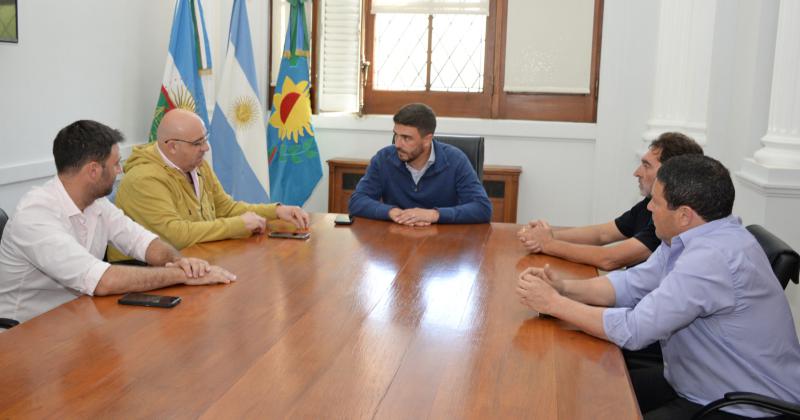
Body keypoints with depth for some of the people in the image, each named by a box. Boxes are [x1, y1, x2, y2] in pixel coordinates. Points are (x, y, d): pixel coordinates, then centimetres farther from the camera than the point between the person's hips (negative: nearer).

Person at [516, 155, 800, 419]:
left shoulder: (713, 257, -30)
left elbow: (633, 330, -27)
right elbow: (630, 285, 4)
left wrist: (553, 304, -18)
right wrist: (563, 288, -11)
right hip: (698, 385, 8)